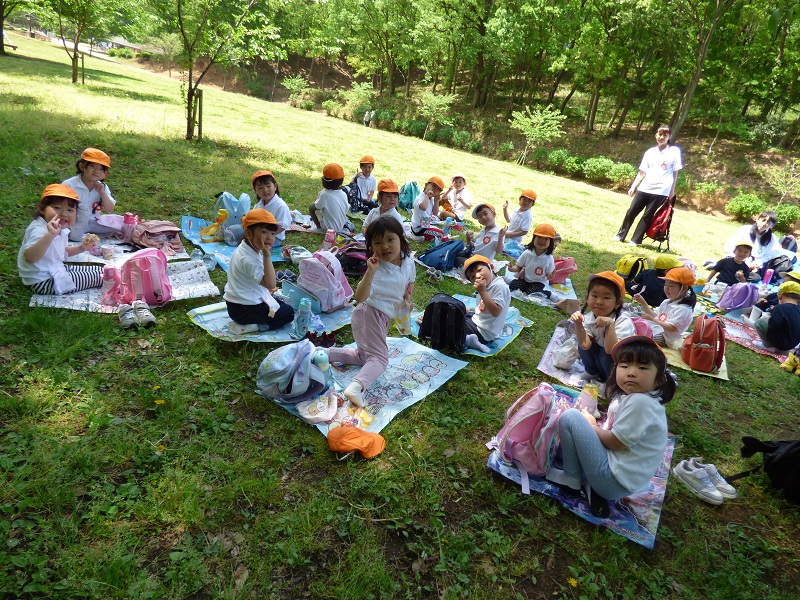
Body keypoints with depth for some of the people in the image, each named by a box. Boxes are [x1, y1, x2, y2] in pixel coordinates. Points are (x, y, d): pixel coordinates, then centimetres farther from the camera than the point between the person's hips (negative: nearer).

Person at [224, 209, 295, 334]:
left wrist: (265, 288, 6)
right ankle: (255, 326, -7)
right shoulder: (248, 259, -29)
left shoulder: (245, 249, 3)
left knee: (282, 303, 25)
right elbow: (270, 284, -32)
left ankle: (252, 325, 10)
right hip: (244, 310, -10)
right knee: (288, 313, 1)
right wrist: (267, 256, -35)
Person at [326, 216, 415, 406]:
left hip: (384, 317, 9)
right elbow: (361, 297, -38)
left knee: (365, 356, 21)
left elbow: (410, 282, 19)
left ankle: (325, 353, 21)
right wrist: (370, 271, -47)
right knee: (379, 358, -19)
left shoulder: (408, 262, -3)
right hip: (370, 314, -9)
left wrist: (407, 300, 4)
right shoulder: (378, 269, -26)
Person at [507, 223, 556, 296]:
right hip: (525, 279, 2)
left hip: (539, 282, -2)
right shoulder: (527, 253, -11)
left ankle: (545, 294, 1)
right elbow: (519, 267, 0)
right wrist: (513, 268, -23)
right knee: (512, 285, -22)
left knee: (530, 293, -28)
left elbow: (549, 274, -6)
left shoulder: (549, 258, -15)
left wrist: (549, 276, -30)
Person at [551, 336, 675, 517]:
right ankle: (590, 486, 4)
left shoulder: (640, 402, -22)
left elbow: (615, 442, -18)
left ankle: (571, 480, 2)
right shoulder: (631, 395, 8)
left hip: (615, 480, -10)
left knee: (570, 418, -12)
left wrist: (590, 425, -2)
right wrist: (593, 425, -1)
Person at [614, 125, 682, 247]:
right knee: (631, 211, 4)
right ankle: (621, 235, 17)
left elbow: (675, 173, 3)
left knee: (648, 215, 0)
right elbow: (642, 172, 11)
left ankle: (636, 240, 9)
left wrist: (672, 190, 0)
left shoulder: (675, 151, 2)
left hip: (661, 190, -3)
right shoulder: (650, 152, 9)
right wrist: (633, 187, 5)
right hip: (644, 188, 3)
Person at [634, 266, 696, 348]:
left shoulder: (683, 308, -14)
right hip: (656, 329, 9)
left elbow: (671, 328, -20)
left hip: (664, 338, -9)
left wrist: (652, 319, -19)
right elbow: (655, 316, 17)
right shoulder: (667, 302, 15)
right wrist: (643, 303, 6)